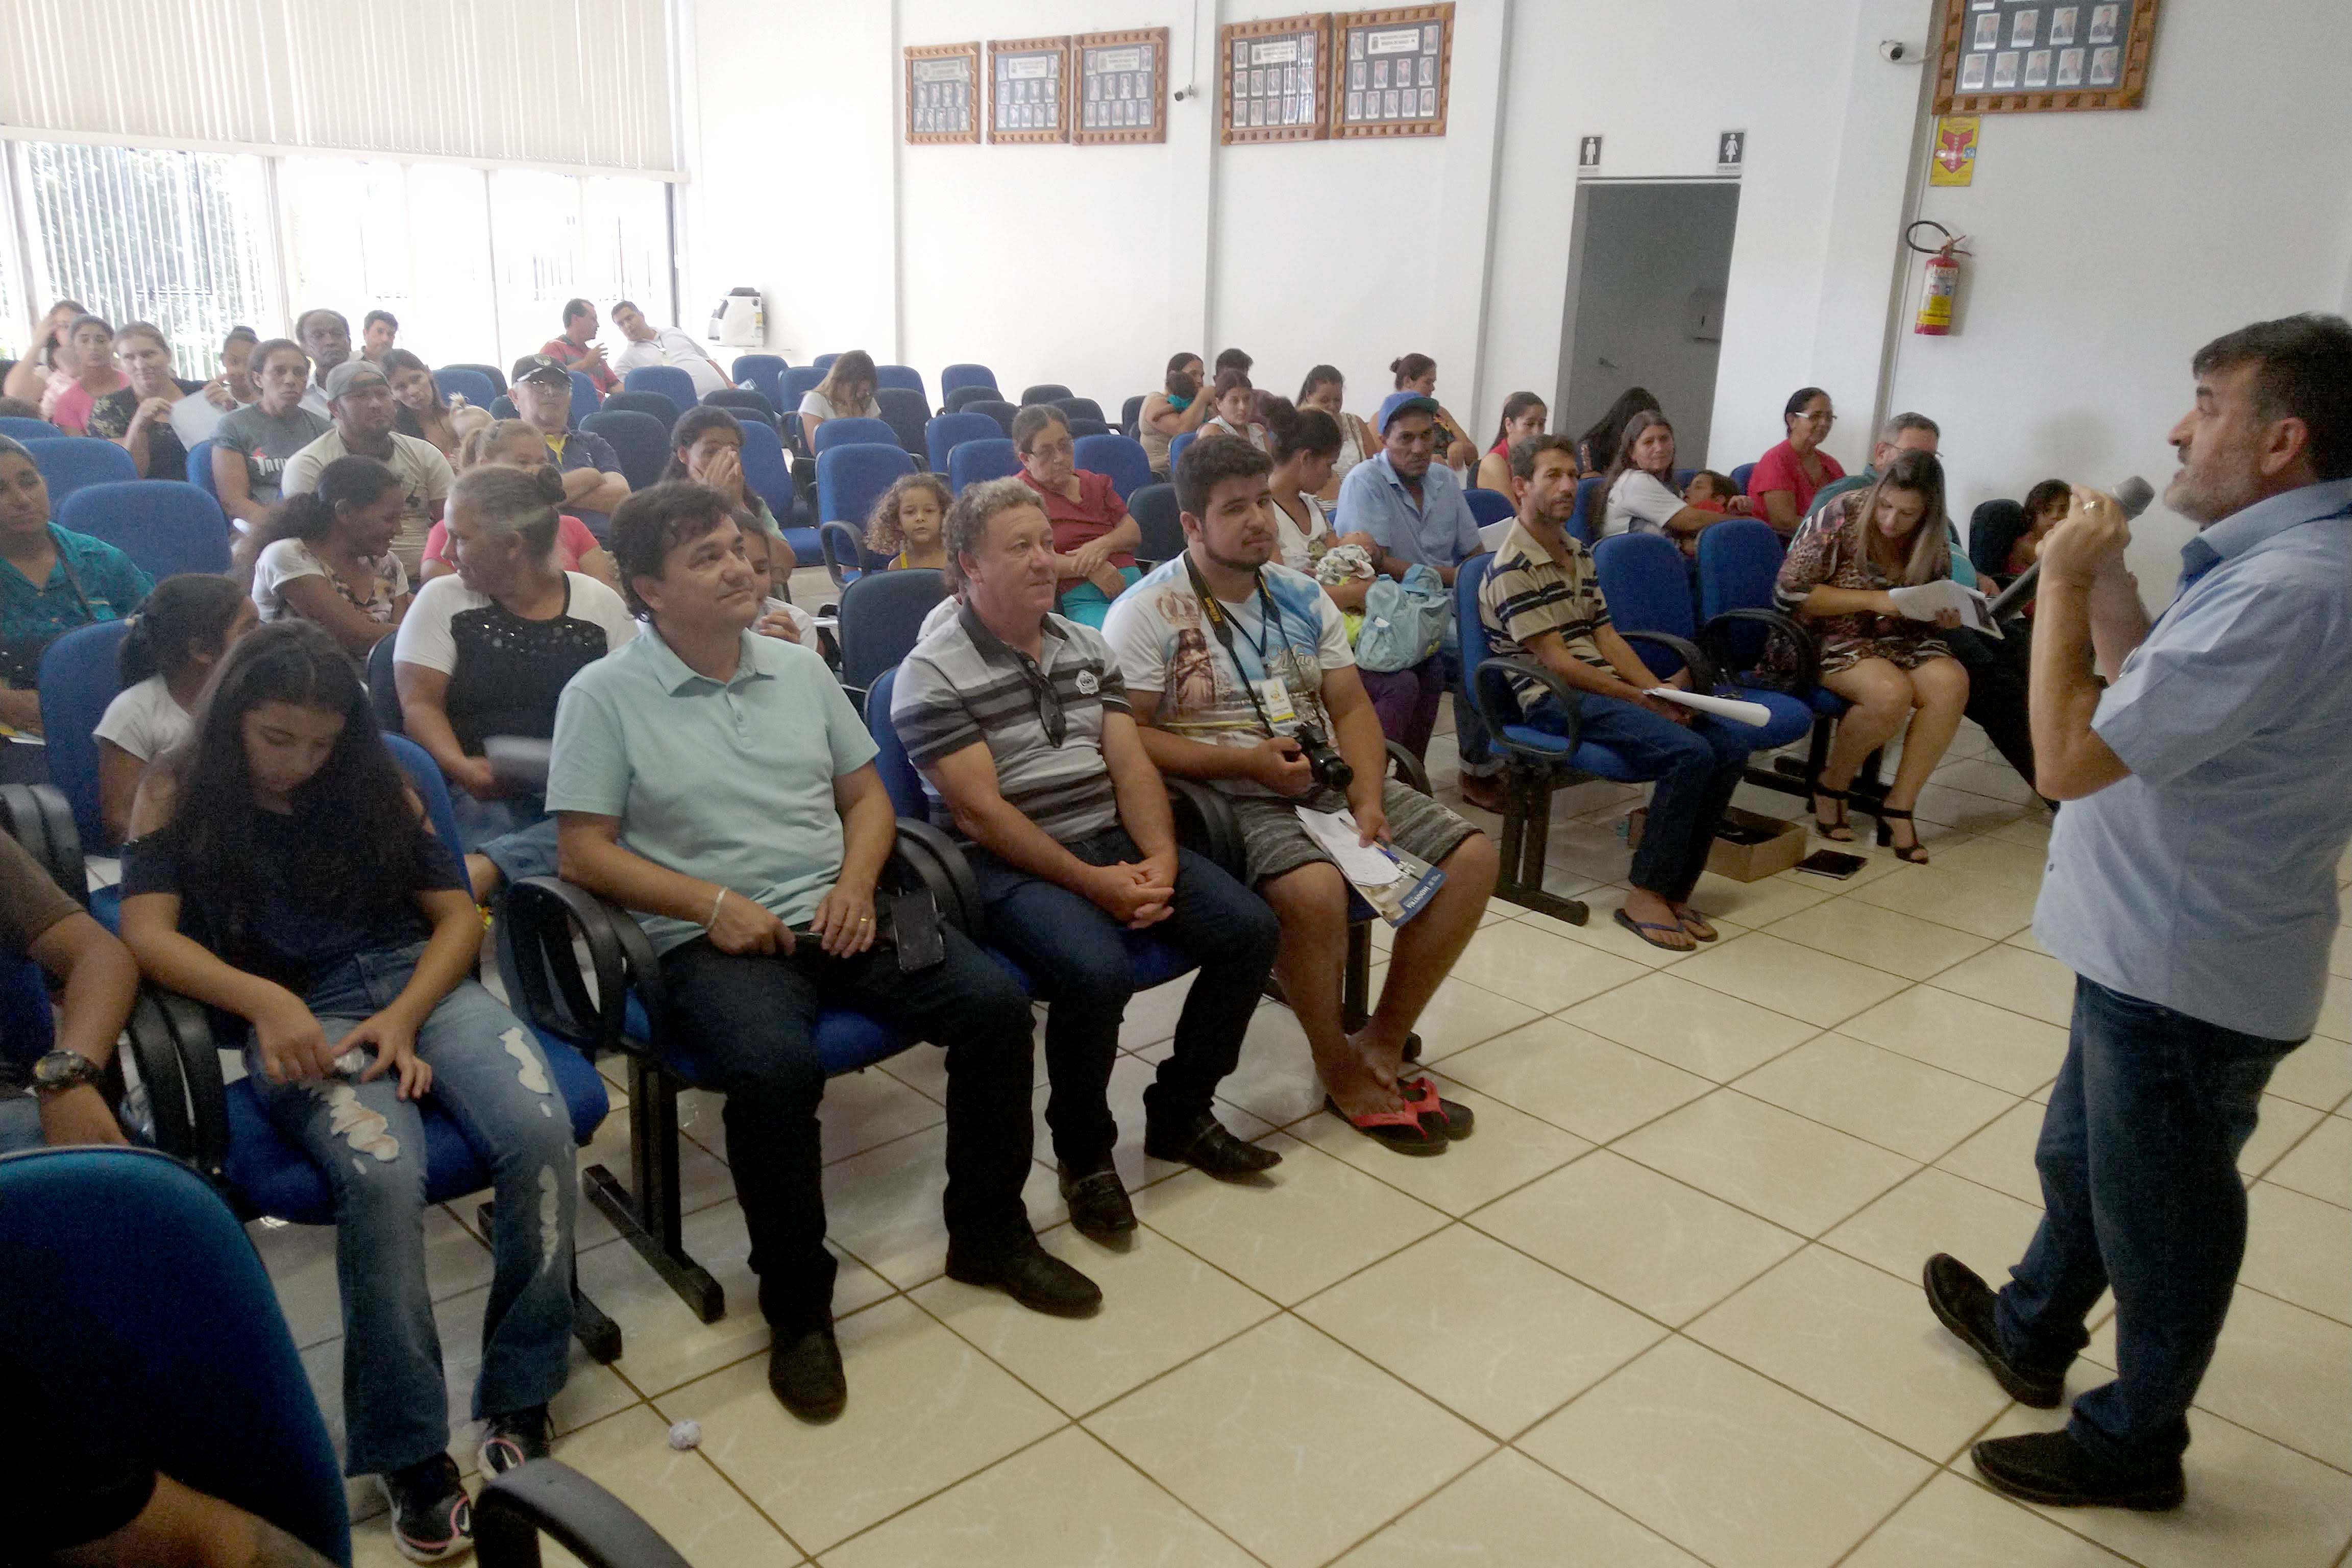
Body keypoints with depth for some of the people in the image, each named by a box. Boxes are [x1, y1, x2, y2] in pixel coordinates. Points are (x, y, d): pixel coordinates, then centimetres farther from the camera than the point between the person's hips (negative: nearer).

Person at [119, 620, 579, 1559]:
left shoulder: (374, 782, 16)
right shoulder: (179, 794, 10)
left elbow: (457, 912, 11)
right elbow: (147, 933, -4)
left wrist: (405, 1017, -7)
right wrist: (265, 1001, -22)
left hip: (421, 982, 3)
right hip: (299, 1020, -2)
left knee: (540, 1135, -28)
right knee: (382, 1174, -35)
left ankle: (520, 1396, -10)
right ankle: (408, 1453, -20)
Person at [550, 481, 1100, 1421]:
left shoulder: (800, 669, 14)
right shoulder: (604, 697, 0)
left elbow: (866, 795, 18)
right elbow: (584, 851, -4)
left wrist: (857, 885, -2)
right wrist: (714, 903, -15)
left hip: (833, 916, 5)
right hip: (710, 941, -5)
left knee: (995, 1002, -15)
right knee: (776, 1069, -35)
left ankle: (989, 1236, 6)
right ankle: (796, 1305, -11)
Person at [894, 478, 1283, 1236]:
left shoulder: (1087, 646, 14)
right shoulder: (934, 674, -7)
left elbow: (1131, 765, 8)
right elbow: (979, 811, -14)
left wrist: (1160, 860, -10)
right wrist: (1092, 883, -18)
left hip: (1113, 840, 7)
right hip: (1009, 864, -6)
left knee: (1250, 930, -10)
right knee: (1098, 972, -33)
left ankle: (1180, 1114, 10)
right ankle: (1083, 1150, -5)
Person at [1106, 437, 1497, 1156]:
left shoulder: (1301, 596, 12)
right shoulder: (1147, 613, -6)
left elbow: (1351, 708, 10)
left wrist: (1369, 801, -8)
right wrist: (1245, 761, -19)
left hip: (1326, 779, 7)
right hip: (1228, 796, -7)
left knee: (1473, 855, -6)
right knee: (1315, 889, -36)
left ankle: (1383, 1043, 4)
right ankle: (1341, 1072, -9)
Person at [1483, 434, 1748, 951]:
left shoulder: (1579, 554, 18)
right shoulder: (1513, 567, -10)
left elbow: (1606, 638, 15)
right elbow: (1556, 662, -14)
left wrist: (1662, 691, 0)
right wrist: (1644, 700, -15)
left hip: (1604, 687, 9)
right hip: (1554, 699, -9)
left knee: (1732, 742, -8)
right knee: (1689, 753, -26)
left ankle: (1676, 887, -3)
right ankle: (1645, 896, -14)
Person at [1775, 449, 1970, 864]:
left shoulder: (1934, 538, 2)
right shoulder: (1842, 518, -13)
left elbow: (1937, 604, 18)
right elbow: (1789, 592, -14)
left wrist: (1946, 616, -8)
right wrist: (1872, 600, -20)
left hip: (1902, 638, 5)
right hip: (1835, 639, -5)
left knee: (1951, 683, -26)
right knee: (1892, 692, -34)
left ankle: (1899, 808, -16)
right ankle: (1831, 784, -6)